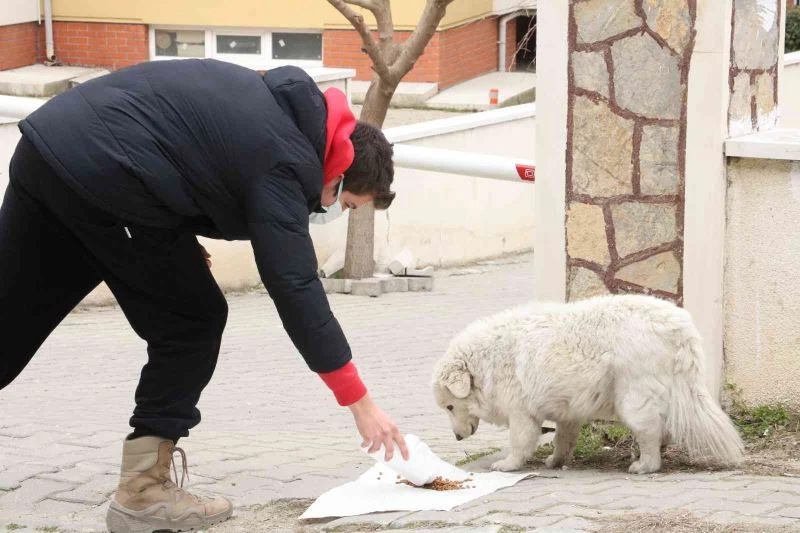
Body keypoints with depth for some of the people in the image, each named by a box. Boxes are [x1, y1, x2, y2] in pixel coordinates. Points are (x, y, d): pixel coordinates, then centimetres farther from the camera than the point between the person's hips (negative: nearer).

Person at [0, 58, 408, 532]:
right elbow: (296, 289, -12)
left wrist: (178, 243, 19)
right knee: (193, 321, 5)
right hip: (101, 177, -9)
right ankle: (144, 493, 7)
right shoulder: (284, 163, -8)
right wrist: (361, 403, -10)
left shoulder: (277, 101, 18)